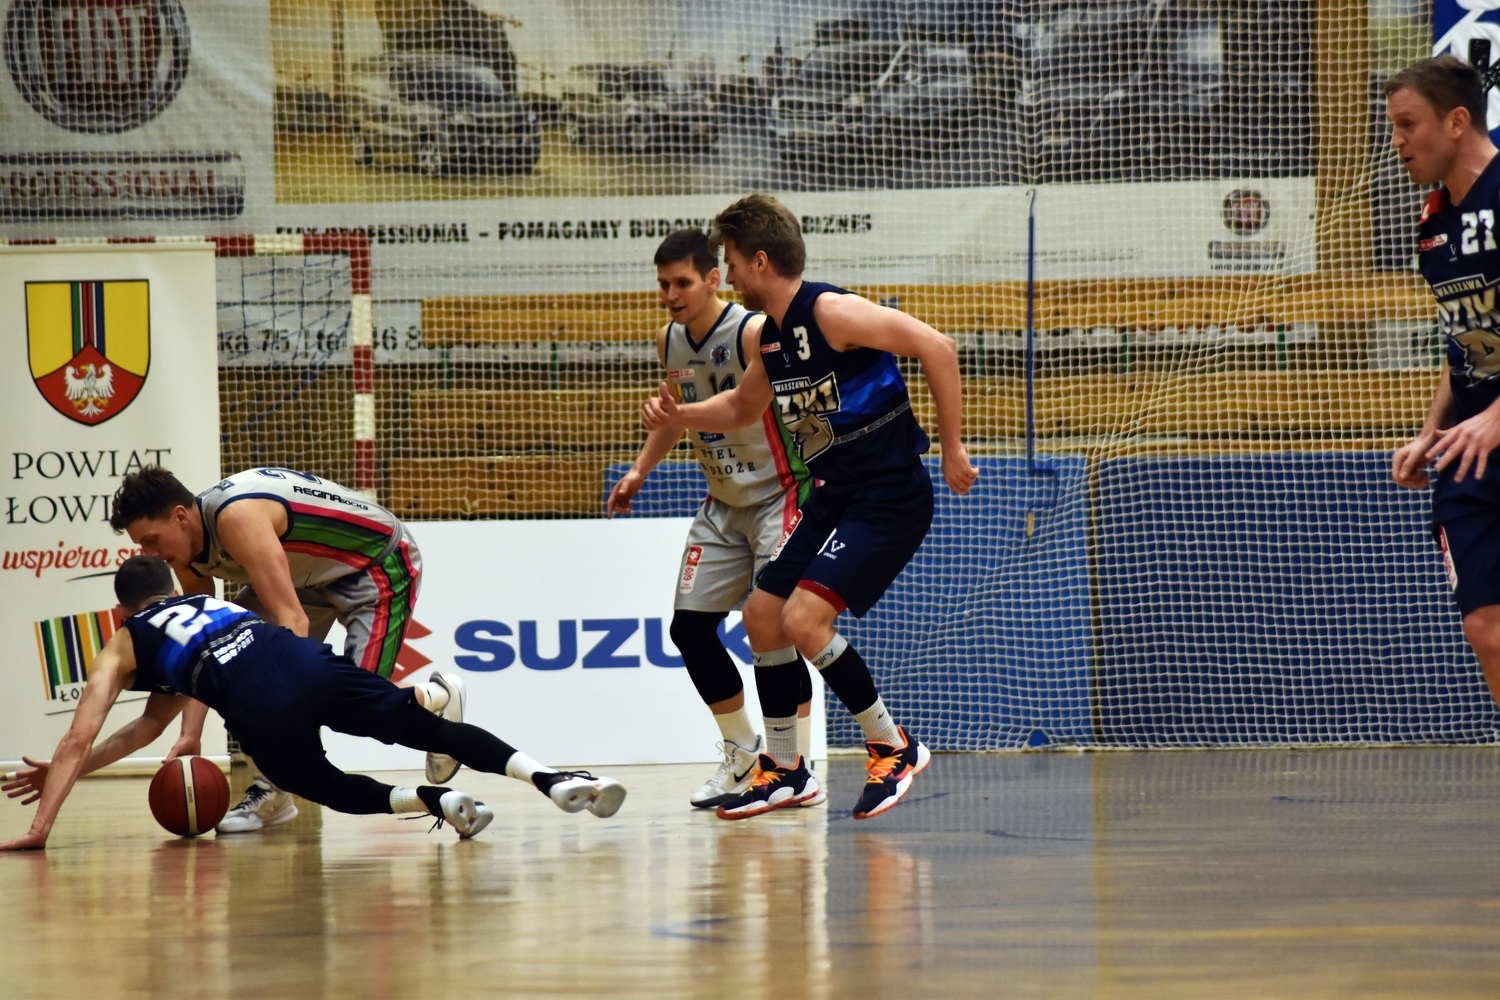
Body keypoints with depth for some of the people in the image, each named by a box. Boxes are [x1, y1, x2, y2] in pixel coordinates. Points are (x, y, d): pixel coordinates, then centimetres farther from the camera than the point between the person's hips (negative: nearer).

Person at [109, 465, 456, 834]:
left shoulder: (236, 517, -37)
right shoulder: (188, 557, -9)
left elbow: (292, 620, -44)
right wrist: (190, 735, -17)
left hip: (378, 564, -8)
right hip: (310, 572, 8)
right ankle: (268, 791, -3)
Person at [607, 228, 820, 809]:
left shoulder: (755, 334, -22)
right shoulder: (670, 342, 2)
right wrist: (640, 469, 13)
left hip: (782, 495, -8)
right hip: (723, 505, 8)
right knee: (689, 625, 3)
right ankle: (744, 756, 20)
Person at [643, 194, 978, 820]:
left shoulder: (831, 312, -18)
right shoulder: (771, 335, 10)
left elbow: (934, 346, -22)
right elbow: (742, 407, 30)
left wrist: (952, 447, -21)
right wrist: (678, 416, 11)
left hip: (891, 498, -10)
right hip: (836, 497, 10)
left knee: (803, 618, -19)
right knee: (762, 615, 12)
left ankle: (893, 747, -3)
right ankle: (783, 769, 25)